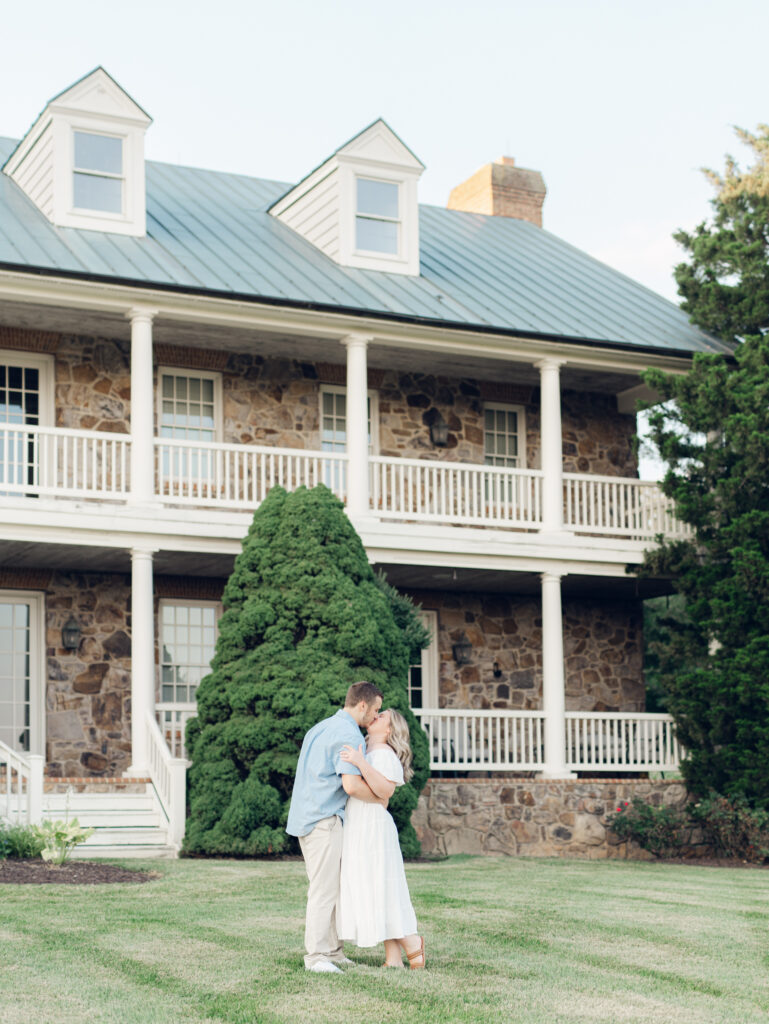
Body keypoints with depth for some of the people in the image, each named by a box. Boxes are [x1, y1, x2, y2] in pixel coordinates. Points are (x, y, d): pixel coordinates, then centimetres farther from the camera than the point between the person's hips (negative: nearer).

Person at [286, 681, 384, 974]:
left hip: (306, 815, 10)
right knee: (324, 889, -7)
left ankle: (332, 951, 15)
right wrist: (380, 799, -5)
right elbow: (352, 785, -23)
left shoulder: (321, 728, 18)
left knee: (331, 886, 13)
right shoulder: (349, 735, -13)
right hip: (324, 818, -10)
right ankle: (316, 956, -5)